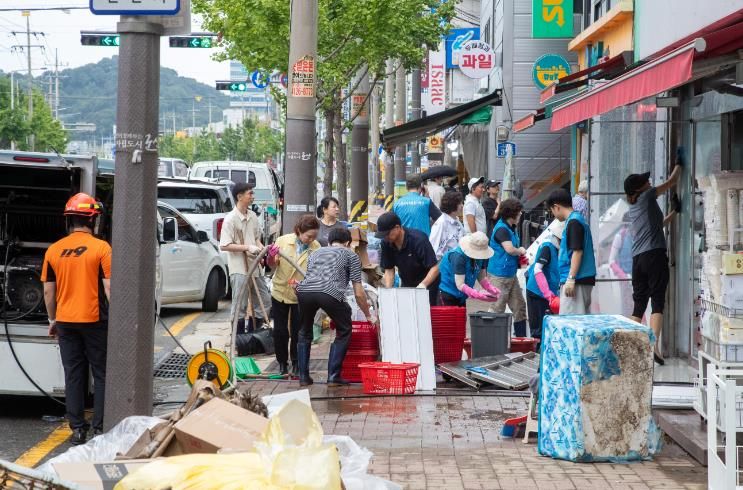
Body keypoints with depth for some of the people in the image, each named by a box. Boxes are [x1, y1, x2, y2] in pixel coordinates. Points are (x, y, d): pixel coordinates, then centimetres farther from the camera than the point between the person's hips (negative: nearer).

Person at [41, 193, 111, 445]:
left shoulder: (53, 250, 2)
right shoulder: (101, 248, -9)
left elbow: (48, 292, 6)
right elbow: (109, 288, -11)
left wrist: (52, 320, 17)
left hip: (65, 321, 3)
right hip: (95, 320, -3)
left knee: (73, 375, 10)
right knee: (102, 375, 7)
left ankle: (77, 428, 11)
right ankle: (101, 427, 6)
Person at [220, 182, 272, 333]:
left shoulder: (252, 216, 9)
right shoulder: (230, 219, -12)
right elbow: (224, 245, -15)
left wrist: (261, 247, 1)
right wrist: (247, 248, -20)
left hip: (254, 266, 8)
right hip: (239, 269, -7)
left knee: (264, 301, 11)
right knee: (239, 307, 0)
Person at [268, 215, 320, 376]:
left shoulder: (316, 248, -13)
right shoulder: (282, 241, -10)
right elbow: (273, 266, -1)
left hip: (301, 295, -1)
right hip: (280, 292, 1)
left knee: (298, 332, 2)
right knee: (280, 331, 6)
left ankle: (296, 364, 18)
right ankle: (282, 363, 24)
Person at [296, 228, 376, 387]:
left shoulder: (316, 253, 37)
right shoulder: (350, 255, 25)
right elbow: (358, 293, 19)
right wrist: (368, 315, 34)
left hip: (304, 290, 4)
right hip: (330, 292, -4)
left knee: (305, 333, 27)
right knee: (343, 332, 18)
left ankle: (303, 377, 23)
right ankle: (333, 377, 11)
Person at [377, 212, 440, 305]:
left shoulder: (418, 240, -27)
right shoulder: (386, 243, -12)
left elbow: (434, 268, -27)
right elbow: (389, 269, -2)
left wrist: (423, 284, -42)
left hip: (427, 283, -5)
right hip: (406, 285, 5)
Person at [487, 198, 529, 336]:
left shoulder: (511, 228, 12)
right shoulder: (501, 229, -18)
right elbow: (510, 249, -30)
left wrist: (520, 257, 7)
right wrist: (520, 251, -10)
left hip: (511, 274, 10)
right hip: (499, 275, -10)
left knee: (519, 306, 14)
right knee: (497, 309, -3)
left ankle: (521, 337, 21)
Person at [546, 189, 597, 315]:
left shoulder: (573, 222, -13)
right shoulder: (578, 220, 18)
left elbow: (577, 252, -20)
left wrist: (571, 279, -21)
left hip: (577, 280, -10)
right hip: (584, 279, 10)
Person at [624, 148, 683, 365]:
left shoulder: (633, 208, 22)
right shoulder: (647, 197, 3)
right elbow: (672, 181, 9)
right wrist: (679, 163, 24)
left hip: (637, 258, 7)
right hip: (654, 255, -7)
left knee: (639, 304, 10)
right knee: (657, 302, -11)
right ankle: (654, 346, -22)